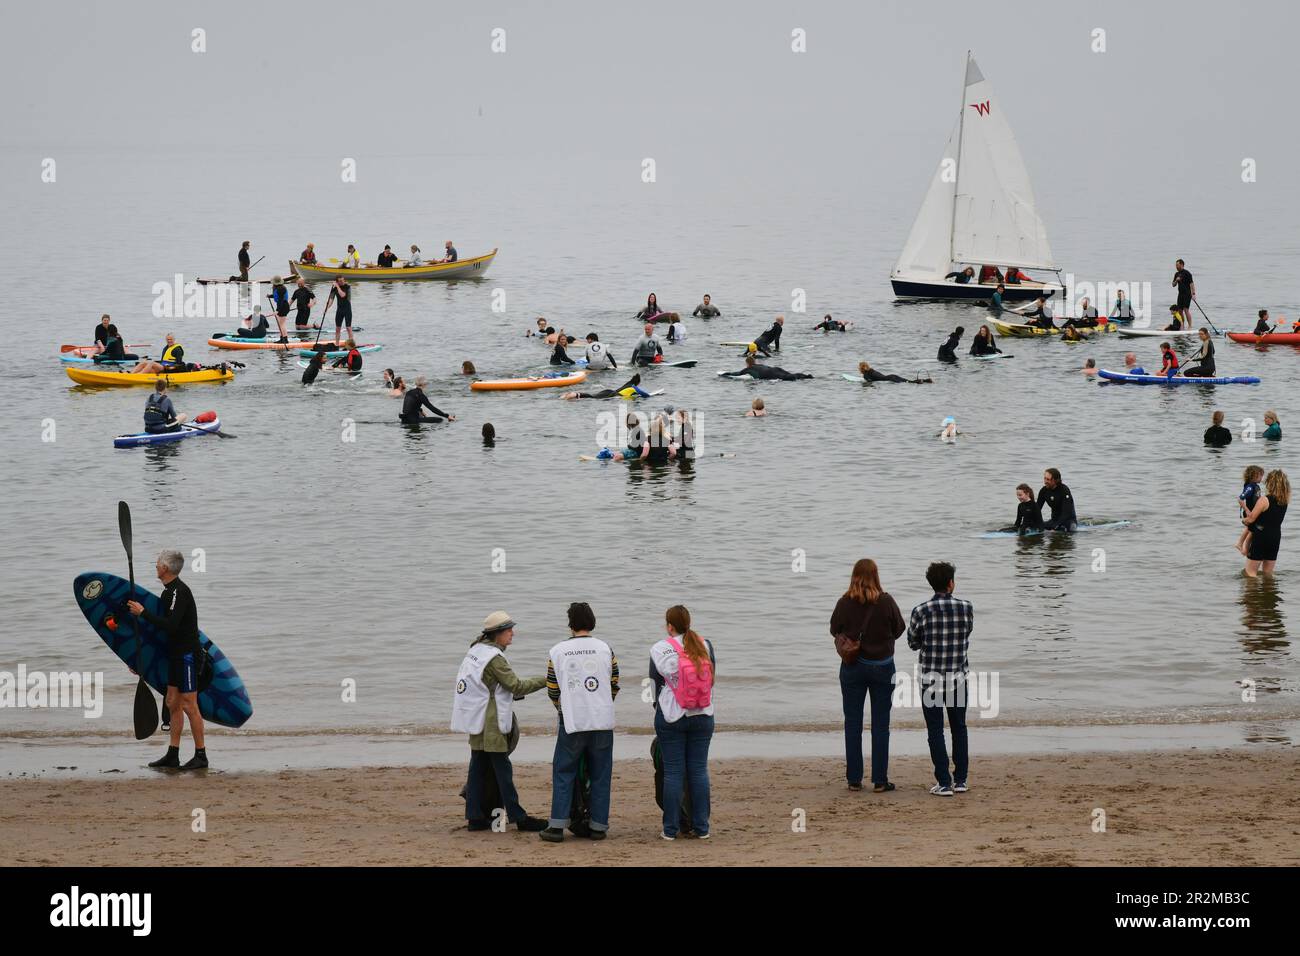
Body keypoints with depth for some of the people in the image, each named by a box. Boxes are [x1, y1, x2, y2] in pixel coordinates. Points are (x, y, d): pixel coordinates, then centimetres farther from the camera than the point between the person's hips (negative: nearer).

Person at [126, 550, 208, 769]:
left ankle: (201, 756, -2)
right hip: (177, 655, 10)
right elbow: (166, 623, 22)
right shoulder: (169, 591, 14)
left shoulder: (179, 592, -18)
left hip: (188, 655, -10)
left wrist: (143, 613, -20)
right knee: (173, 703, 11)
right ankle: (172, 756, 14)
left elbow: (170, 625, -27)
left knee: (189, 705, -7)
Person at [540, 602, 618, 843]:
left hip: (571, 723, -1)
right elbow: (614, 686, 10)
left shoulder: (557, 652, 0)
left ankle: (557, 826, 0)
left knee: (563, 773, 6)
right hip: (602, 721, 1)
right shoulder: (605, 649, 2)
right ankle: (598, 826, 8)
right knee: (600, 775, 8)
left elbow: (552, 690, 5)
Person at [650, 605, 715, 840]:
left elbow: (655, 684, 0)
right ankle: (701, 827, 8)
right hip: (703, 716, 3)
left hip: (671, 717, -3)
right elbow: (713, 678, 7)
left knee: (673, 772, 1)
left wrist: (659, 707, 17)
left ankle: (670, 829, 3)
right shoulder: (706, 646, 1)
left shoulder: (660, 650, -7)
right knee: (699, 770, 8)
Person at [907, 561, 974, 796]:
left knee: (935, 731, 3)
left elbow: (913, 643, 0)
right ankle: (961, 779, 17)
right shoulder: (966, 608, -6)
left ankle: (943, 782, 0)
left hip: (931, 679, -2)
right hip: (958, 677, 2)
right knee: (959, 728, 15)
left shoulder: (922, 611, -12)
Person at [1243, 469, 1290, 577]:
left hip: (1261, 537, -6)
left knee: (1250, 572, 1)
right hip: (1276, 537, 6)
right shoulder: (1284, 501, 2)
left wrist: (1243, 520, 9)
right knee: (1268, 574, 16)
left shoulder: (1264, 500, -17)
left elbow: (1251, 519, -14)